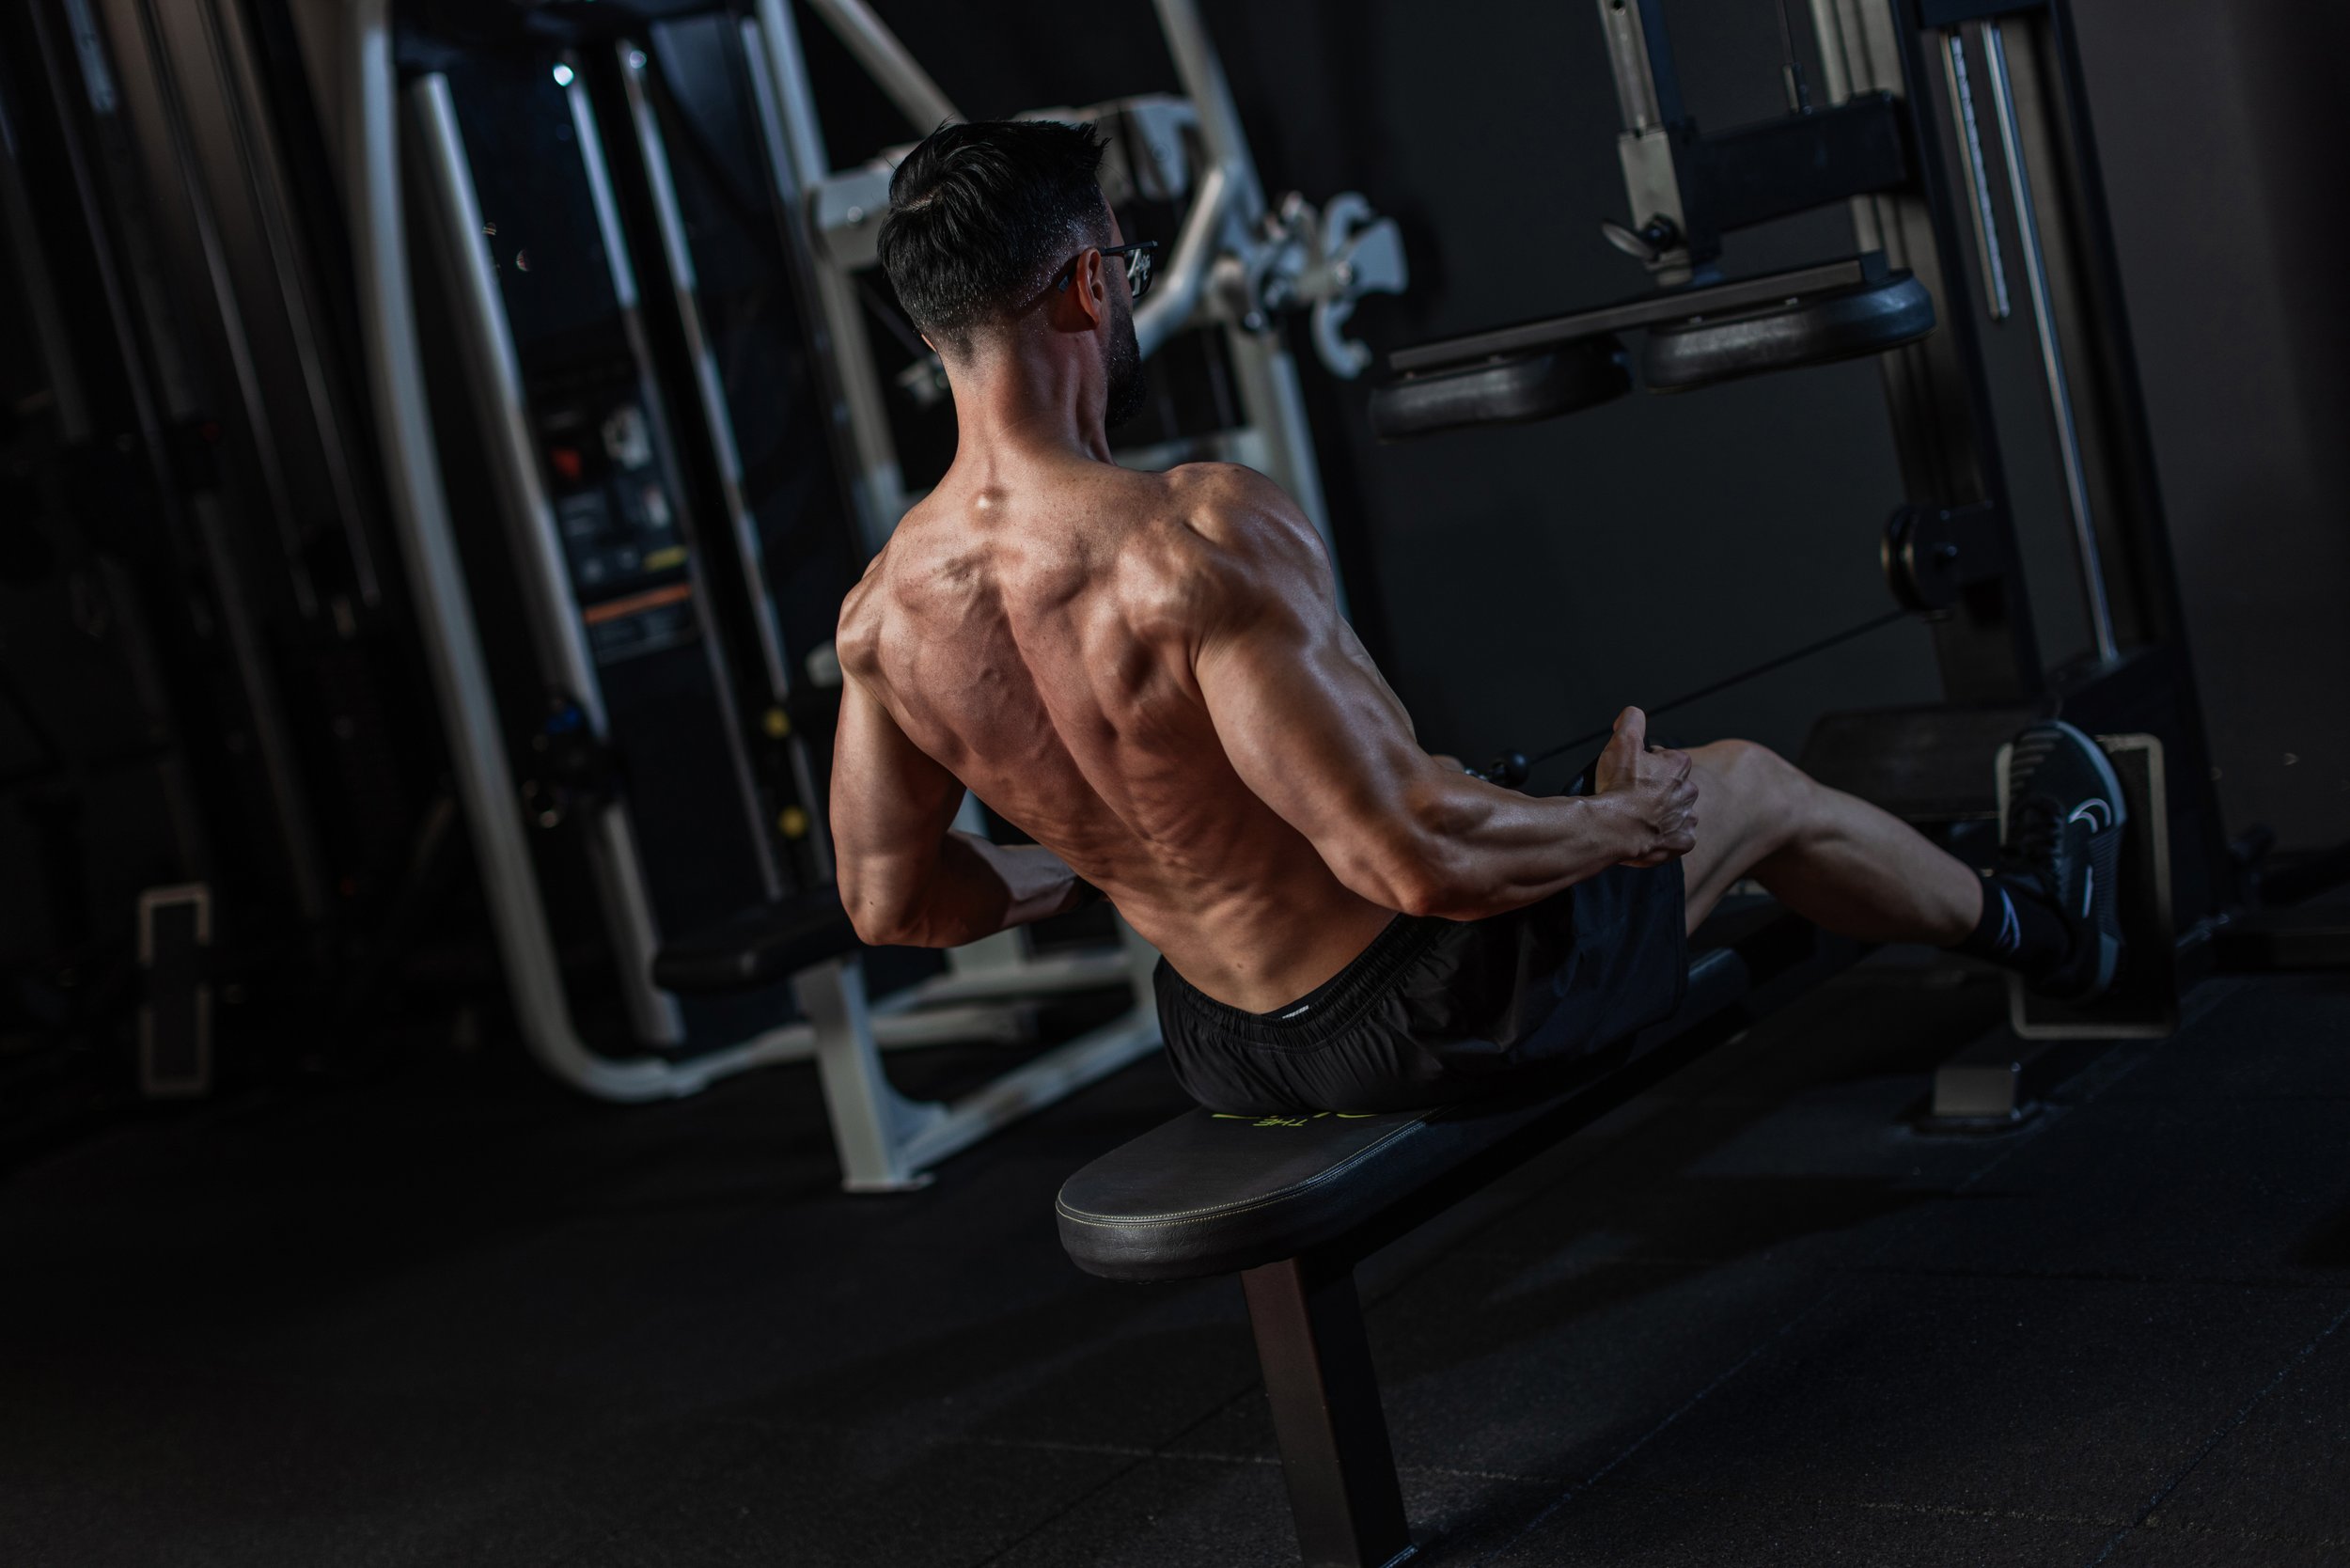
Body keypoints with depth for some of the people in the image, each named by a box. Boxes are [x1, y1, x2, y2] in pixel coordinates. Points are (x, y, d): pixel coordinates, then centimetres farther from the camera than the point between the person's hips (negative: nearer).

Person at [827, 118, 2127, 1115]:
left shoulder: (881, 613, -11)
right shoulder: (1203, 536, -34)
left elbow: (889, 899, 3)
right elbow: (1420, 861, -35)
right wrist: (1618, 824, -15)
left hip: (1219, 1057, 7)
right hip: (1418, 1013, -6)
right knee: (1748, 784, 21)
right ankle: (2029, 926, 52)